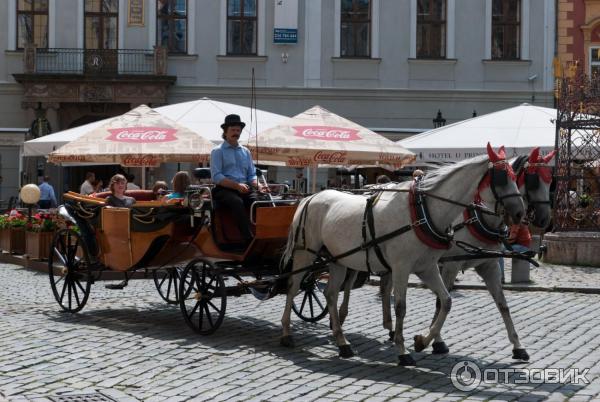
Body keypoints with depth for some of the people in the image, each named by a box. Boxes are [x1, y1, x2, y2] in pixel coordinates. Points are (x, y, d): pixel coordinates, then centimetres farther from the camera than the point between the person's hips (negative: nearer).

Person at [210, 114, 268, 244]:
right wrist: (237, 185, -18)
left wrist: (259, 186, -3)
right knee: (237, 202, -37)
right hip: (224, 190, -4)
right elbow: (216, 177, -6)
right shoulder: (217, 151, 6)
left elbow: (252, 175, 20)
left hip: (245, 189, 4)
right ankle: (249, 240, -43)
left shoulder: (245, 151, 23)